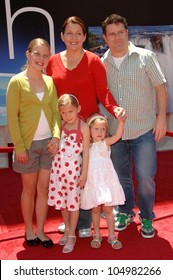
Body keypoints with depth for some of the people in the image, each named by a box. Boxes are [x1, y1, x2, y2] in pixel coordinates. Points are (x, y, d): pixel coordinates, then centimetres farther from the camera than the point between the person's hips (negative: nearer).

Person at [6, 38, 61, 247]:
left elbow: (56, 112, 6)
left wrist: (56, 135, -10)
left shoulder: (50, 82, 7)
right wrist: (19, 146, -12)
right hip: (29, 144, -3)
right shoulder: (16, 82, -6)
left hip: (49, 143, 3)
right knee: (29, 189, 10)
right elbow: (12, 117, -8)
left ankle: (40, 231, 24)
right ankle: (29, 231, 27)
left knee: (44, 189, 9)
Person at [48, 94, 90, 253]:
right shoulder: (61, 125, 2)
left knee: (73, 202, 5)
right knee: (61, 200, 14)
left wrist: (84, 173, -9)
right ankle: (67, 230, 35)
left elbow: (86, 152, -9)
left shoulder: (83, 127, -11)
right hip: (58, 165, 5)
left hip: (73, 167, -4)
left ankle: (71, 236, 21)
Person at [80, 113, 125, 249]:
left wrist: (121, 121, -33)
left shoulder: (106, 143, -3)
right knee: (95, 209, 12)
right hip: (92, 182, 2)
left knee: (108, 209, 6)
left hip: (106, 181, -2)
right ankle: (97, 235, 28)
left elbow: (118, 135, -19)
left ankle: (112, 236, 20)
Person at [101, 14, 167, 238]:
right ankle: (125, 212, 36)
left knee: (145, 177, -1)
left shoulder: (145, 57, -4)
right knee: (121, 175, 15)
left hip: (144, 129, -2)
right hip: (115, 131, 3)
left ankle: (146, 217, 22)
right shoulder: (102, 63, 2)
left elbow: (160, 87, -2)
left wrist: (161, 117, -8)